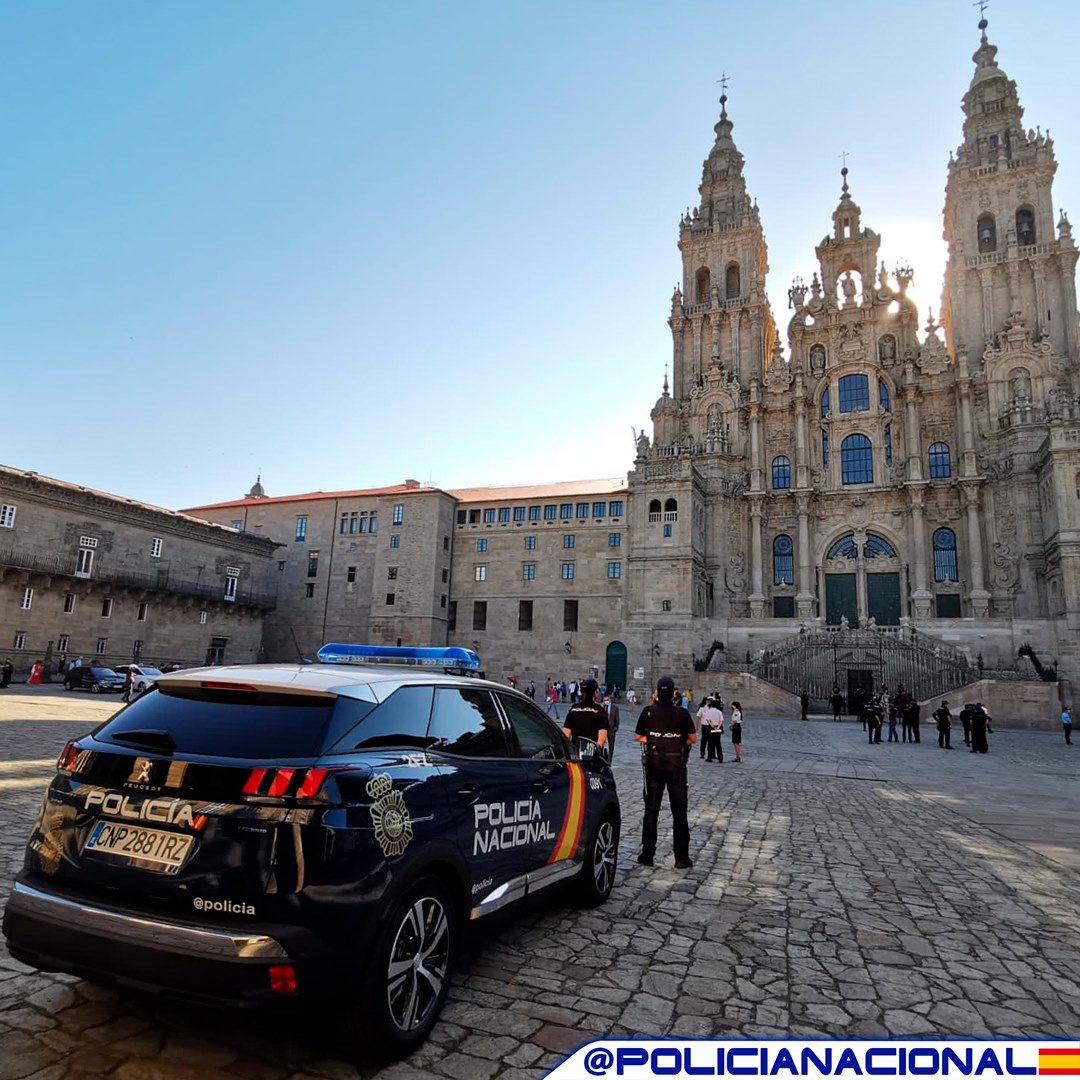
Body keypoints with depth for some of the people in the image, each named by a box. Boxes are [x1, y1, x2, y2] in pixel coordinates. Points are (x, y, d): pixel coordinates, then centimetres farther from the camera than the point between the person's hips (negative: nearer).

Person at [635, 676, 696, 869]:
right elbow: (692, 739, 1)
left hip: (653, 763, 1)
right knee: (679, 811, 8)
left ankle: (647, 855, 13)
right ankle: (682, 858, 9)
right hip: (676, 764, -1)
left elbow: (638, 737, 3)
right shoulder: (682, 713, -9)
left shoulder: (647, 712, -6)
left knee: (651, 809, 9)